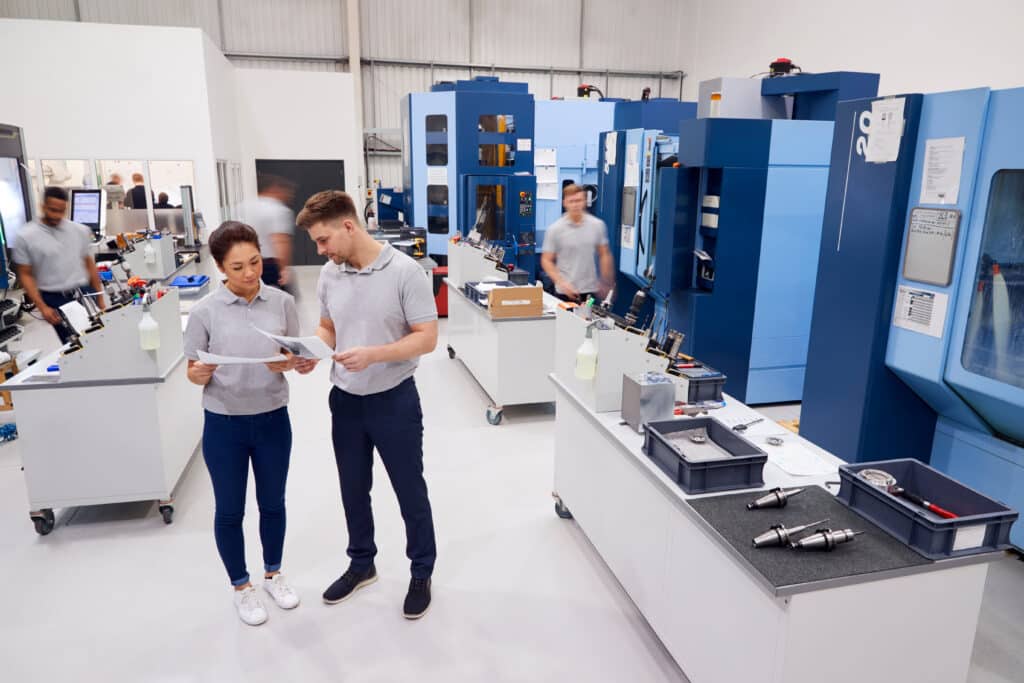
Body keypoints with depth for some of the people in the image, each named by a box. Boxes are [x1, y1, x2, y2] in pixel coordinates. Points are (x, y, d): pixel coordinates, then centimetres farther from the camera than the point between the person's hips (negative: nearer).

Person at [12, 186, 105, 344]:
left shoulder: (80, 231, 4)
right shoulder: (25, 236, -5)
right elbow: (25, 275, -2)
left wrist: (100, 299, 10)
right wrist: (42, 307, -12)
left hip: (85, 295, 3)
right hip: (55, 301, -2)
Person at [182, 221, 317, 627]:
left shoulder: (282, 303, -6)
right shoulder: (205, 312, -11)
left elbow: (297, 358, 3)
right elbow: (194, 372, -4)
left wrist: (291, 364, -20)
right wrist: (199, 374, -27)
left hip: (273, 420, 2)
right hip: (224, 425, -1)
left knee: (272, 503, 18)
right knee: (229, 511, 13)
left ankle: (273, 574, 41)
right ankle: (241, 587, 35)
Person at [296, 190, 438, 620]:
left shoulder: (405, 272, -17)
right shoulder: (329, 275, 0)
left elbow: (427, 338, -16)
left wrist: (374, 354, -29)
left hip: (394, 401, -5)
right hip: (345, 401, 5)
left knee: (410, 491, 10)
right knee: (353, 491, 19)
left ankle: (422, 573, 29)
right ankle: (361, 564, 41)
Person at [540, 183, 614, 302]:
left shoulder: (598, 225, 1)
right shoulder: (554, 229, -6)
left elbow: (604, 255, 10)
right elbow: (546, 260, -3)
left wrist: (606, 284, 7)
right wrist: (561, 282, -16)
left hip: (590, 291, 2)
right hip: (565, 292, -2)